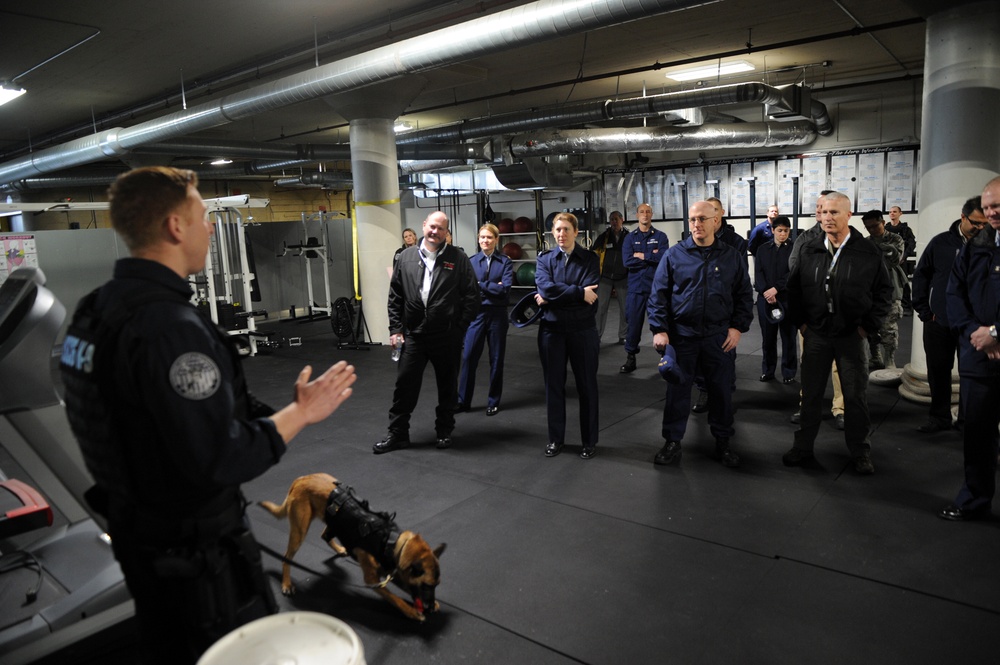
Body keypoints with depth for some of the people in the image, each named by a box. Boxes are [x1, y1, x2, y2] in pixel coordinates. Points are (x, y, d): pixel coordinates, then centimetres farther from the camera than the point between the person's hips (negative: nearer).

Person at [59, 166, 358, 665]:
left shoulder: (95, 309, 1)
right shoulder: (170, 327, -30)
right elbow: (221, 460, -30)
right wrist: (302, 411, -19)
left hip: (133, 528, 9)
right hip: (193, 549, -9)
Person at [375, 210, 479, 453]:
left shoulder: (458, 258, -2)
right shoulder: (406, 257, 5)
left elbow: (471, 296, -3)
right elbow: (395, 297, 8)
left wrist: (459, 328, -7)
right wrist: (396, 329, 3)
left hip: (447, 337, -1)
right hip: (413, 335, 2)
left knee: (448, 386, 12)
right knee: (405, 385, 6)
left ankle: (445, 431, 28)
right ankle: (397, 433, 19)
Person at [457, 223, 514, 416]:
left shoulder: (505, 262, -1)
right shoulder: (471, 261, 4)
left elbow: (506, 288, -13)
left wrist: (480, 285, -9)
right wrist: (493, 287, -12)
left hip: (497, 314, -1)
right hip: (476, 313, 1)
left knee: (496, 359, 8)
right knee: (468, 357, -1)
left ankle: (493, 402, 22)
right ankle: (463, 400, 12)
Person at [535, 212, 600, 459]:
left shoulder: (589, 259, 0)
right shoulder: (545, 259, 5)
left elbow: (590, 295, -15)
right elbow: (545, 287, -13)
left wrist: (552, 298, -14)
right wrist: (579, 292, -18)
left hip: (583, 329, -2)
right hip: (551, 329, 2)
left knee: (587, 386, 7)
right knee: (553, 385, 10)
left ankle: (589, 441, 21)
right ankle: (555, 438, 24)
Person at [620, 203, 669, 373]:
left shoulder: (660, 236, 3)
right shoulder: (630, 237, 7)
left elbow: (663, 257, -14)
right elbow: (627, 261, -8)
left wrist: (640, 255, -9)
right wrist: (651, 256, -9)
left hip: (656, 286, -1)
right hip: (636, 287, 1)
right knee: (634, 323, 4)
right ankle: (630, 358, 14)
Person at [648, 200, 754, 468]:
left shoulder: (731, 256, 5)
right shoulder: (675, 254, -1)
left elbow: (744, 294, 9)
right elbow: (658, 295, -1)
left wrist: (738, 327, -1)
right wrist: (659, 330, -8)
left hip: (720, 337, 1)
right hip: (681, 335, -1)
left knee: (721, 390, 10)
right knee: (677, 390, 7)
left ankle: (723, 441, 27)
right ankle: (672, 441, 20)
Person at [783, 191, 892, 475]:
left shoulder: (867, 253, -5)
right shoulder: (809, 250, 1)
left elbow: (884, 290, 2)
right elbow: (793, 287, 10)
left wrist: (869, 326, -3)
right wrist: (800, 321, 5)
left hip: (852, 336, -1)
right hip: (816, 334, 2)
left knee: (856, 396, 8)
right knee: (810, 393, 10)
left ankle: (860, 452, 23)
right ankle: (803, 446, 23)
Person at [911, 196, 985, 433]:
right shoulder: (941, 242, 1)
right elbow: (920, 275, 8)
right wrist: (923, 310, 3)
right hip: (939, 323, 2)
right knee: (938, 372, 9)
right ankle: (939, 417, 22)